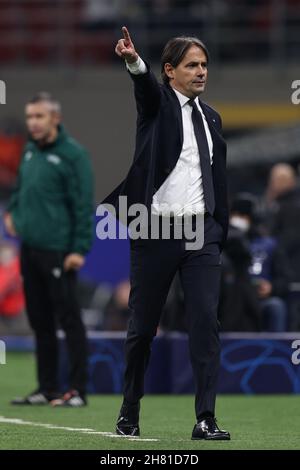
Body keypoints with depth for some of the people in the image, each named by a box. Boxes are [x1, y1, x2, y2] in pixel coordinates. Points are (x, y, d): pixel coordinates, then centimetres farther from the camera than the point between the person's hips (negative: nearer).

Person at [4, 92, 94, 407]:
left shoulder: (71, 154, -9)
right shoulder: (30, 149, 13)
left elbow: (83, 204, -12)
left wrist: (80, 249, -16)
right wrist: (13, 210, 13)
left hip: (57, 251, -8)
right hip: (30, 248, 8)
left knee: (69, 320, -4)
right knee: (39, 322, 11)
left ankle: (77, 390, -2)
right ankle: (46, 389, 17)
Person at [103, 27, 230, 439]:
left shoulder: (211, 117, 14)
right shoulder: (157, 101, 0)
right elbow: (147, 85, -24)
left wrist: (220, 232, 13)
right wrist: (134, 61, -47)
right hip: (155, 231, -3)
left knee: (206, 320, -10)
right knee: (143, 326, 5)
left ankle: (206, 419, -12)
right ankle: (130, 411, 23)